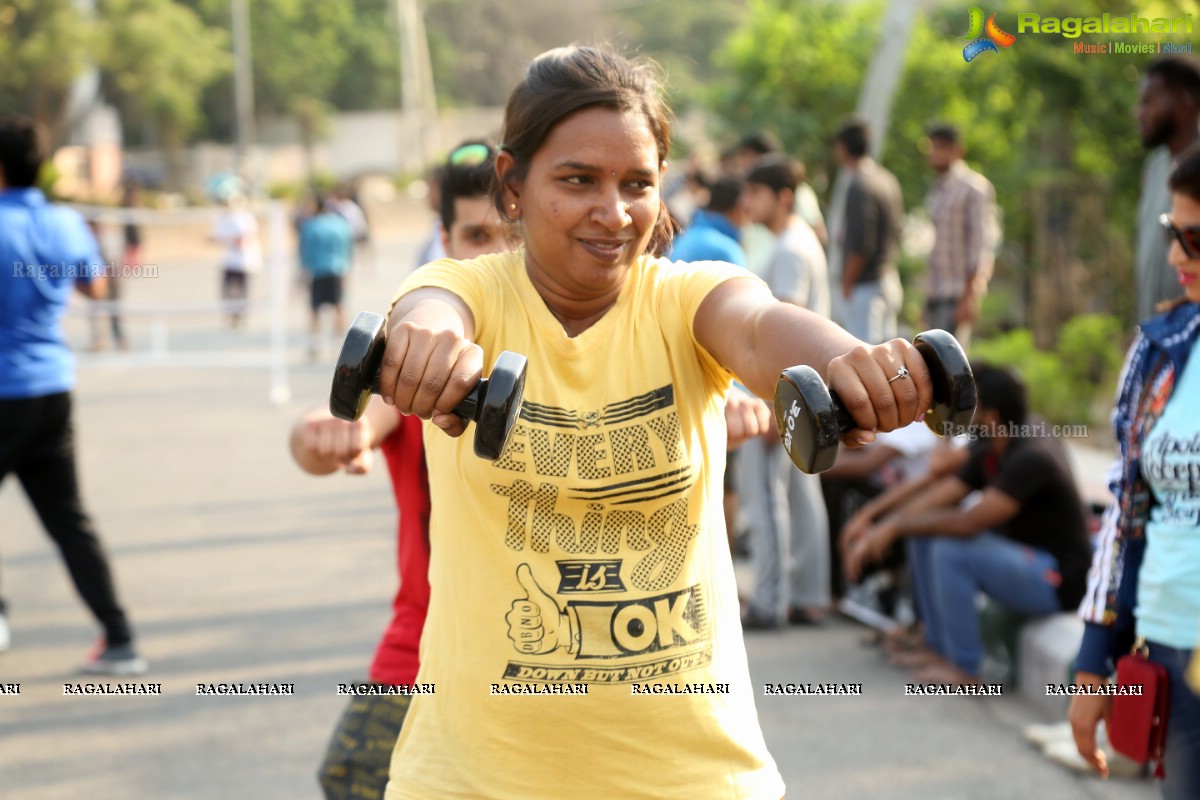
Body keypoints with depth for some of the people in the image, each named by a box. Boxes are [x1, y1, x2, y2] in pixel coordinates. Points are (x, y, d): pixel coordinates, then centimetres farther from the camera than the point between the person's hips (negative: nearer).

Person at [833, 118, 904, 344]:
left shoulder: (859, 186, -17)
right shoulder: (888, 180, 12)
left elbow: (861, 244, -20)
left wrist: (847, 284, -11)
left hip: (866, 286, -10)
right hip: (890, 280, 10)